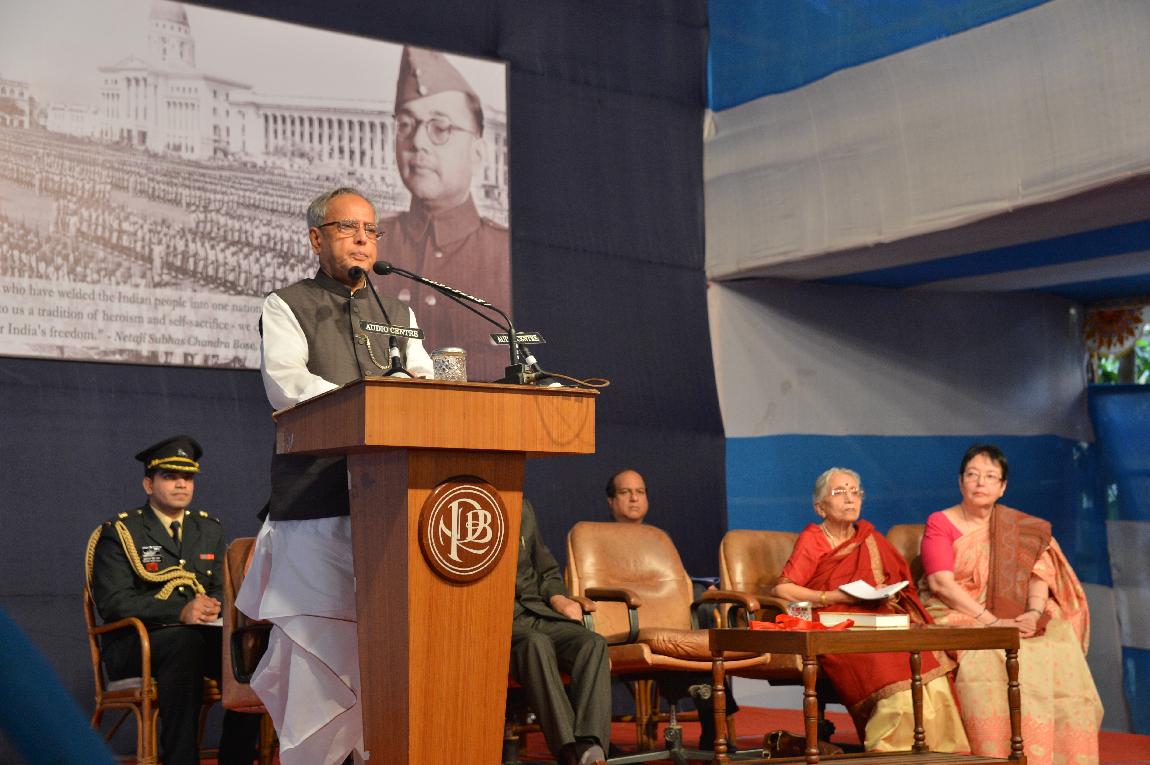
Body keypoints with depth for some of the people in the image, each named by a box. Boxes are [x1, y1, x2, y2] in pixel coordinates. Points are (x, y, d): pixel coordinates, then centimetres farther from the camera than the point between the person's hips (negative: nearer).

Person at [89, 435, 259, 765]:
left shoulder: (209, 529, 17)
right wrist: (180, 611, -24)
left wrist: (212, 605, -10)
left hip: (197, 634, 5)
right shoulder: (120, 532, 0)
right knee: (185, 642, -38)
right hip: (133, 644, -4)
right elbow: (113, 601, -11)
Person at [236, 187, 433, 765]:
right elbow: (284, 381, -7)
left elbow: (425, 383, 14)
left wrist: (418, 388, -10)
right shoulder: (287, 306, 10)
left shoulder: (399, 314, 25)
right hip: (315, 496, -4)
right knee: (315, 639, -7)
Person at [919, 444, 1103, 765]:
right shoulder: (939, 523, 2)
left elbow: (1039, 573, 4)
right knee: (987, 660, -34)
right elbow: (940, 583, -10)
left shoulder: (1021, 529, 16)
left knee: (1059, 652, -24)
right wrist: (992, 621, -19)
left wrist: (1034, 612, -18)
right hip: (958, 617, -3)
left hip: (1015, 619, 3)